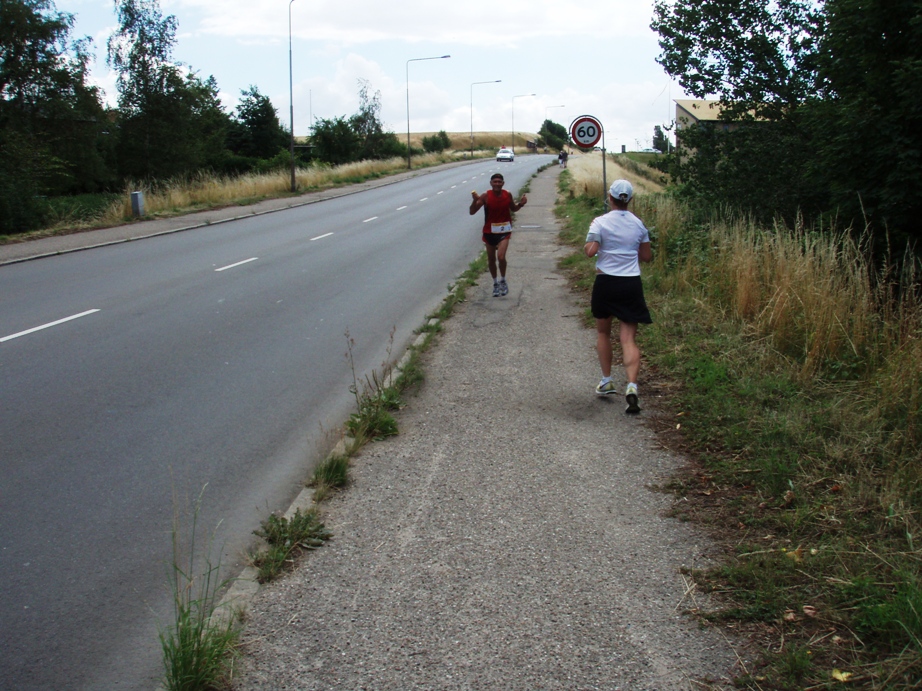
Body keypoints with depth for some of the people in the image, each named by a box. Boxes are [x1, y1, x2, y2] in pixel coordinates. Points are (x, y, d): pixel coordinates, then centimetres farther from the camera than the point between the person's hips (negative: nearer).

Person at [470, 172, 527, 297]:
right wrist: (475, 200, -32)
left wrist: (521, 204, -5)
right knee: (491, 259, 12)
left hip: (503, 231, 0)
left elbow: (513, 208, 15)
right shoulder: (485, 196, -12)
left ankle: (503, 281, 7)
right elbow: (472, 212, -14)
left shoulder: (507, 195, -4)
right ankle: (495, 283, 33)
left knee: (501, 257, -18)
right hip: (489, 231, 0)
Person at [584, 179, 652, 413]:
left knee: (603, 332, 20)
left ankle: (606, 381, 23)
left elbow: (590, 251, -18)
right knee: (628, 339, -1)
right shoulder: (638, 224, 4)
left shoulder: (600, 222, -7)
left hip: (606, 282, -2)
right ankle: (631, 386, -19)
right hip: (632, 283, 2)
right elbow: (647, 256, 11)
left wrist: (588, 241, 3)